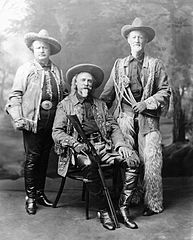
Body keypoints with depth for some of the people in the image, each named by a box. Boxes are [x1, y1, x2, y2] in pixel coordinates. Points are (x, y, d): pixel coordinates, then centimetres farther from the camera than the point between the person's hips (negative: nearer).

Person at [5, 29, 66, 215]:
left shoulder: (57, 71, 16)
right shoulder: (25, 69, 6)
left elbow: (62, 96, 16)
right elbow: (16, 95, 1)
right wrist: (18, 118, -11)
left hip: (52, 119, 4)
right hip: (33, 119, -3)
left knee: (44, 157, 10)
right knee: (32, 157, -3)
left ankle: (40, 193, 22)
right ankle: (30, 197, 10)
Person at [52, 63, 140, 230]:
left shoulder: (100, 104, 24)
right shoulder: (65, 105, 12)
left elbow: (114, 127, 19)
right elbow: (57, 132, 3)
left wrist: (120, 144, -1)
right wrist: (75, 144, -15)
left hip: (102, 146, 4)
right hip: (80, 148, -4)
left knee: (133, 162, -19)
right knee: (89, 165, -38)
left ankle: (123, 207, -10)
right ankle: (104, 210, -20)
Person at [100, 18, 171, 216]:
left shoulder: (155, 64, 10)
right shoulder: (119, 64, 15)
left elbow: (165, 90, 7)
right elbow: (108, 93, 16)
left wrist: (147, 103, -7)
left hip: (147, 117, -1)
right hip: (124, 116, 2)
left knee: (151, 160, -5)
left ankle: (153, 203, 5)